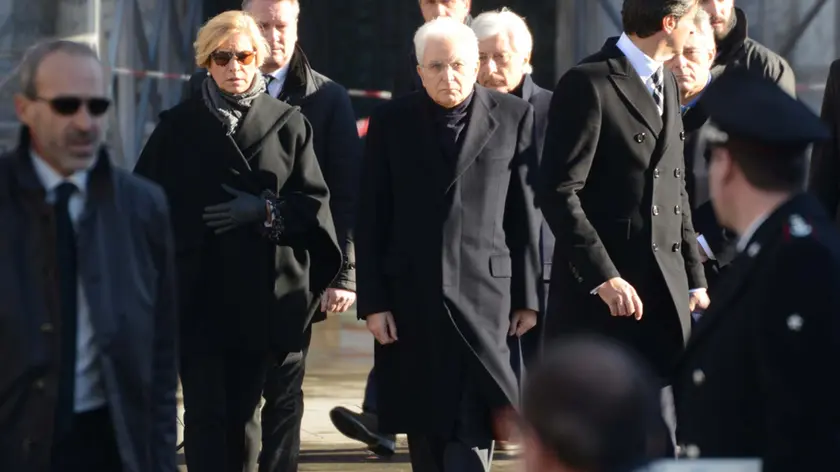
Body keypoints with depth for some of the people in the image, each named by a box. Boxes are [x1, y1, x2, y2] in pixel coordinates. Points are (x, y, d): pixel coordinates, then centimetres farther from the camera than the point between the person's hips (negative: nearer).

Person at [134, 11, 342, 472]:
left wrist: (265, 212, -12)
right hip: (197, 293, -1)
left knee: (242, 412, 6)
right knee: (205, 412, -7)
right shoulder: (179, 126, 4)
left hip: (261, 294, 1)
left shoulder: (288, 124, 7)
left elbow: (314, 203, 5)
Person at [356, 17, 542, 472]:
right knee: (425, 432, 9)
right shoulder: (392, 122, 4)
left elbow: (526, 213, 4)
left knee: (472, 428, -9)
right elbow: (370, 220, 4)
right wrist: (372, 300, -2)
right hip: (410, 295, 2)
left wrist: (528, 296, 3)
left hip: (482, 293, -2)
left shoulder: (513, 117, 2)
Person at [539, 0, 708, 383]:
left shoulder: (666, 83, 17)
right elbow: (559, 192, -16)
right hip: (598, 294, -8)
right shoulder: (589, 84, -11)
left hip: (666, 291, 8)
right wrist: (603, 276, -21)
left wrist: (694, 276, 16)